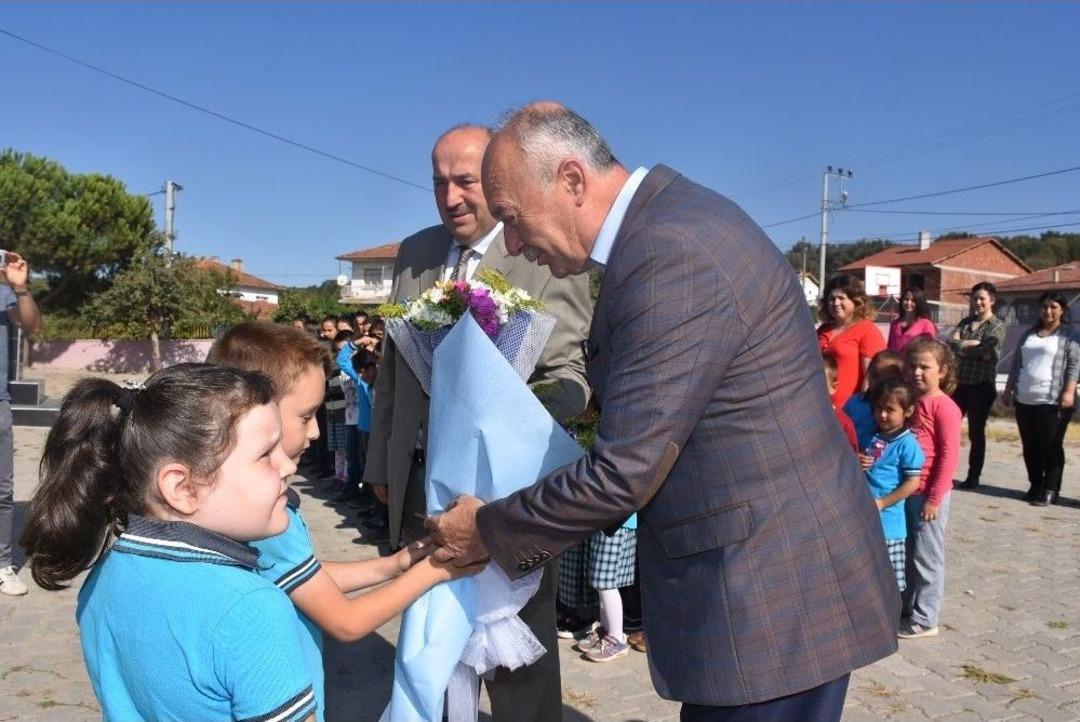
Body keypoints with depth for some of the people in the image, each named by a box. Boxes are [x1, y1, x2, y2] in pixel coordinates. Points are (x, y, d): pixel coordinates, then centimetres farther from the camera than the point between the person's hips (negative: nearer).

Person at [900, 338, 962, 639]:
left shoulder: (944, 406, -13)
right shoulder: (911, 402, 8)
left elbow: (949, 455, -15)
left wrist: (934, 497, -15)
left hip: (929, 493, -7)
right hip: (906, 491, 7)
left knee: (926, 557, 4)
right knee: (908, 554, 17)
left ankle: (924, 620, 15)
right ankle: (906, 609, 31)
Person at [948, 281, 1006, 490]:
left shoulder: (997, 326, -3)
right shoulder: (965, 322, 11)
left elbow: (983, 350, -16)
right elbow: (950, 342, -5)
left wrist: (961, 345, -4)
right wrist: (975, 345, -16)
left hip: (981, 386, -4)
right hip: (958, 383, 5)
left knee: (976, 433, 5)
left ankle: (973, 477, 15)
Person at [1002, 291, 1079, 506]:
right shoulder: (1028, 334, 17)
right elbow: (1016, 363, 20)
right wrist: (1008, 389, 16)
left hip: (1052, 401, -5)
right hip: (1024, 400, 6)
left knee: (1051, 447, -2)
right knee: (1030, 446, 9)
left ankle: (1050, 490, 3)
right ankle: (1035, 486, 19)